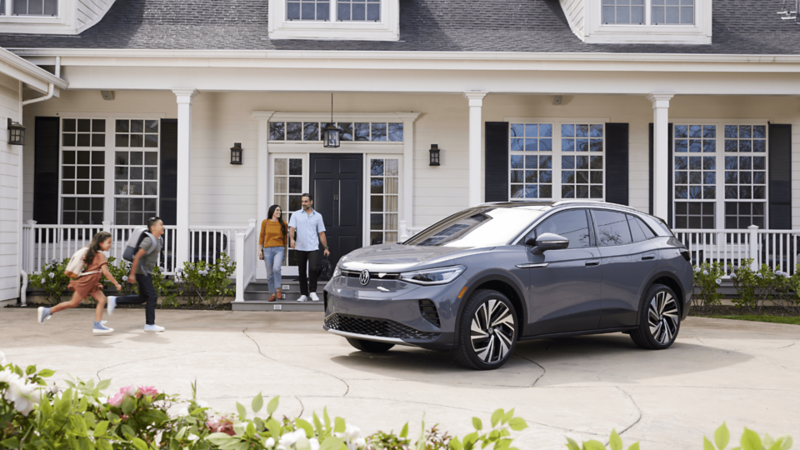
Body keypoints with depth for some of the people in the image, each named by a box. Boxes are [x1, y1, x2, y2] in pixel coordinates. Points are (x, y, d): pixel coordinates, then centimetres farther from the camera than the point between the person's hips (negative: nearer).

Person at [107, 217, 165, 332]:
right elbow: (137, 256, -21)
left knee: (142, 298, 14)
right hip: (142, 272, -10)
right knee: (152, 296, -6)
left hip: (146, 272, 10)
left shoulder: (157, 240, 10)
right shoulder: (149, 241, -19)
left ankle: (115, 300, 21)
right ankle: (149, 324, 0)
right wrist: (132, 274, -21)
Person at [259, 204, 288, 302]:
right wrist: (260, 250, 5)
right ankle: (272, 294, 13)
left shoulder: (283, 224, 5)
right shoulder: (265, 222, 4)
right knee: (269, 273, 2)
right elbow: (261, 236, 9)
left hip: (279, 249, -1)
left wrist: (285, 252, 12)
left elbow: (285, 238, 12)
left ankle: (278, 290, -9)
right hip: (267, 250, 1)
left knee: (276, 268, -25)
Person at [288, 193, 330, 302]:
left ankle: (313, 292, -6)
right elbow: (292, 228, -4)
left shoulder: (318, 216, 10)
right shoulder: (296, 215, 7)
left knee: (313, 268, -19)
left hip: (313, 248, -1)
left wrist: (326, 248, 7)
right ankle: (304, 294, 15)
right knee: (302, 272, 5)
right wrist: (291, 239, -24)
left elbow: (321, 233, 12)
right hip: (300, 248, 1)